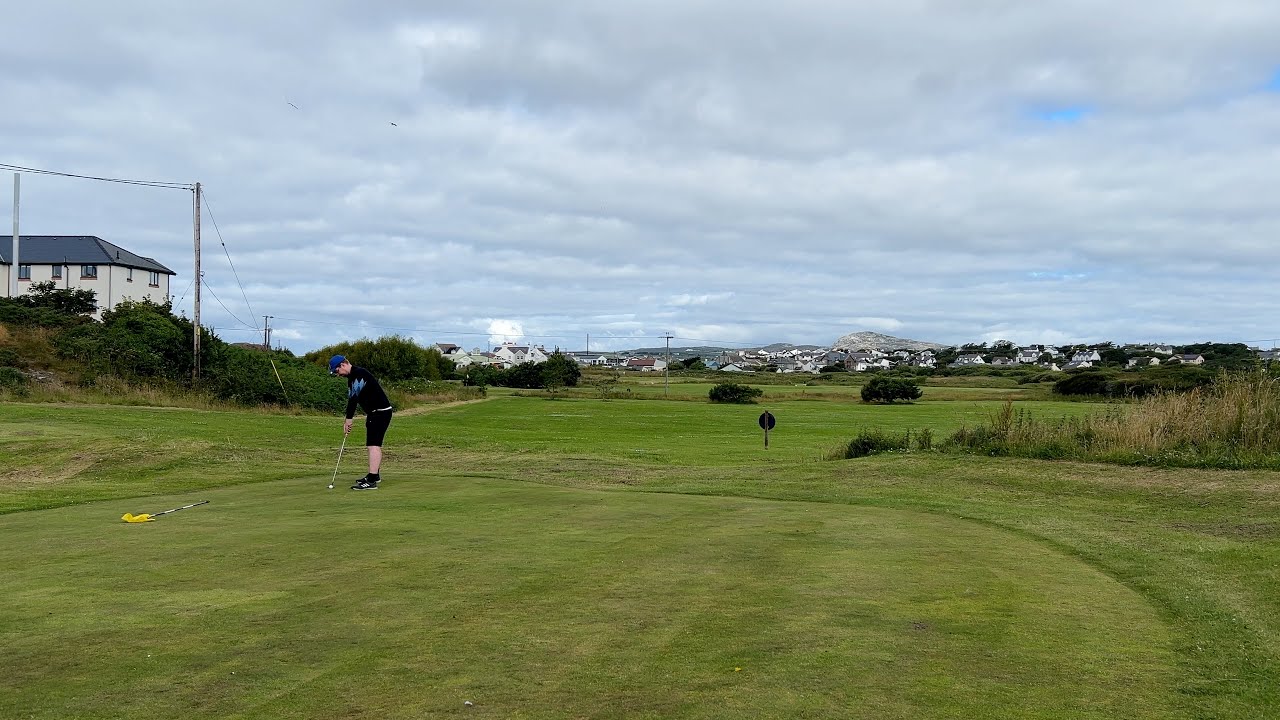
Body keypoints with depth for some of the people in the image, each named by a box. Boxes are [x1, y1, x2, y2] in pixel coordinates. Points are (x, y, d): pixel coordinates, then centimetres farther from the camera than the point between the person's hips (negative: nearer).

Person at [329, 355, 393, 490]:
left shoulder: (359, 374, -18)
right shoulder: (353, 376, 15)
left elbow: (354, 399, -22)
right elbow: (352, 399, 16)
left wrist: (348, 420, -18)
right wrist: (348, 420, 9)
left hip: (380, 412, -10)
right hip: (374, 412, 10)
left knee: (374, 445, -15)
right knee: (374, 444, 18)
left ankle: (372, 481, -20)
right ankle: (374, 475, 29)